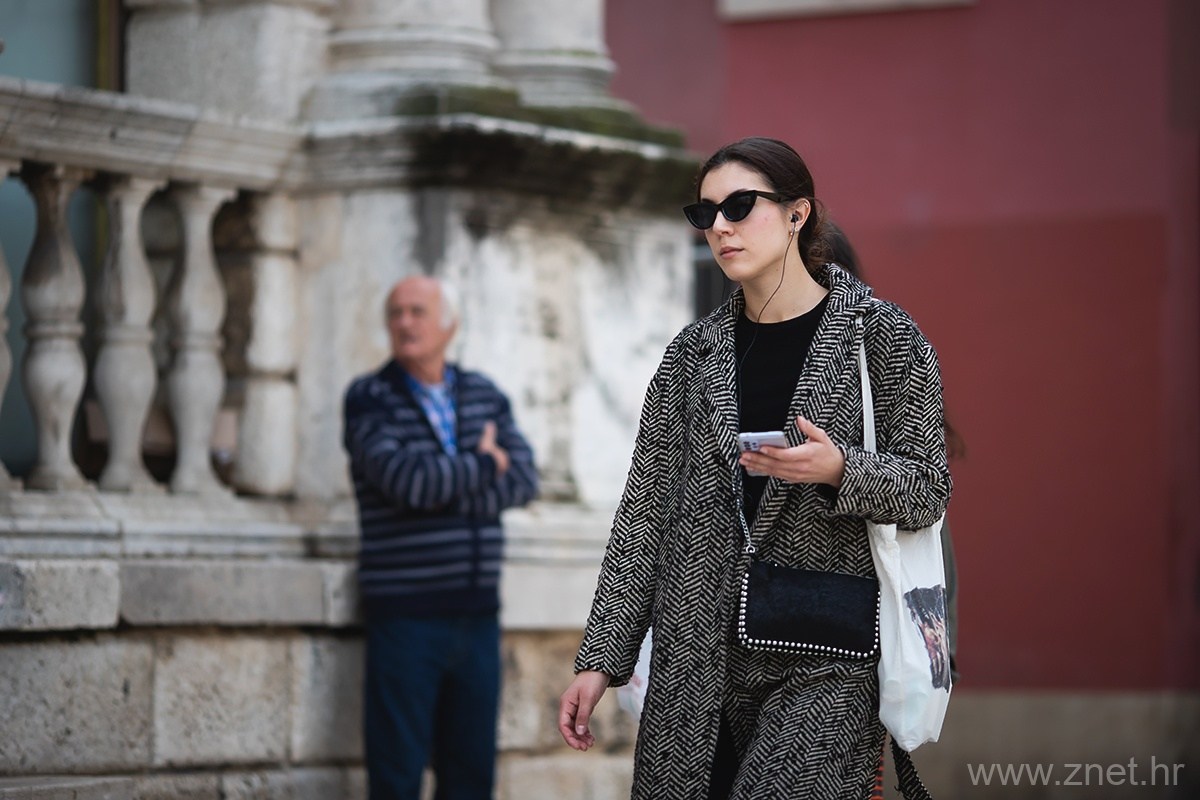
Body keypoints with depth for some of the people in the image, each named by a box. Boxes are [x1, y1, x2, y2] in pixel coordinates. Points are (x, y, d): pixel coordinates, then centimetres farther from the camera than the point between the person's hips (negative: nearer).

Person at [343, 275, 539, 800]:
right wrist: (483, 464, -4)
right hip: (404, 613, -4)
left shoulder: (484, 396, 13)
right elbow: (403, 478, -18)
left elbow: (523, 480, -1)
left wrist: (442, 492, -14)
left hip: (477, 612, 4)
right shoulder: (369, 399, -1)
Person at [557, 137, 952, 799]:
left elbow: (927, 489, 1)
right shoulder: (694, 352, 11)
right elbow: (645, 509, 10)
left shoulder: (881, 336, 1)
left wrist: (838, 471, -20)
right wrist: (600, 658, 5)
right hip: (699, 656, 4)